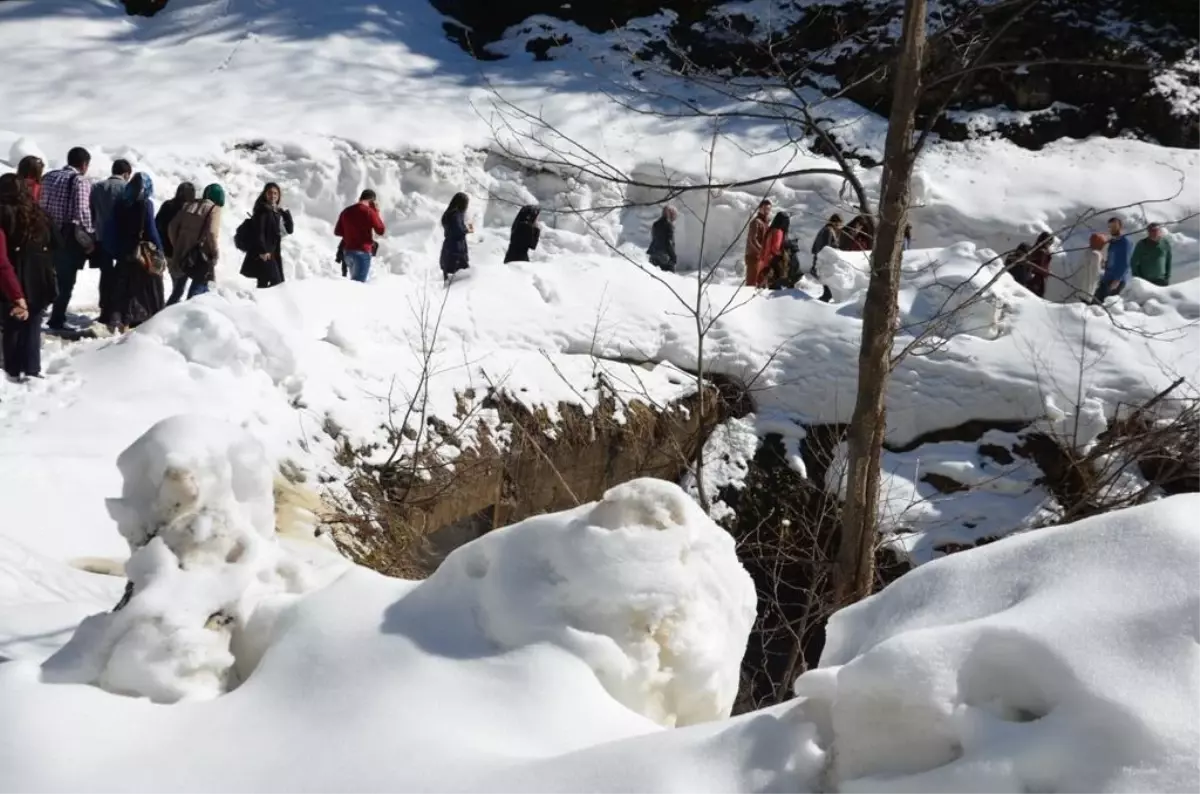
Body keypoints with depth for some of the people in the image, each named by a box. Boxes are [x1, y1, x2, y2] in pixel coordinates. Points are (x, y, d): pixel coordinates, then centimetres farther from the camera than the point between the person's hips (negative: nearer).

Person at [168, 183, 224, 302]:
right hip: (201, 258, -6)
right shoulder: (214, 209, -7)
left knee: (177, 291, 19)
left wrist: (176, 246, 19)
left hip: (181, 255, 6)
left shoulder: (188, 205, 12)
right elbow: (212, 233, -18)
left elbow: (172, 227, 11)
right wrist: (216, 255, -7)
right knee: (196, 292, -1)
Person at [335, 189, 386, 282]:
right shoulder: (369, 212, -11)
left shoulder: (346, 211, 8)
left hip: (347, 251, 7)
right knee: (359, 281, -9)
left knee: (355, 279, 21)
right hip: (363, 252, -7)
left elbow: (337, 231, 14)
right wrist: (377, 213, 4)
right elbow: (381, 230, -5)